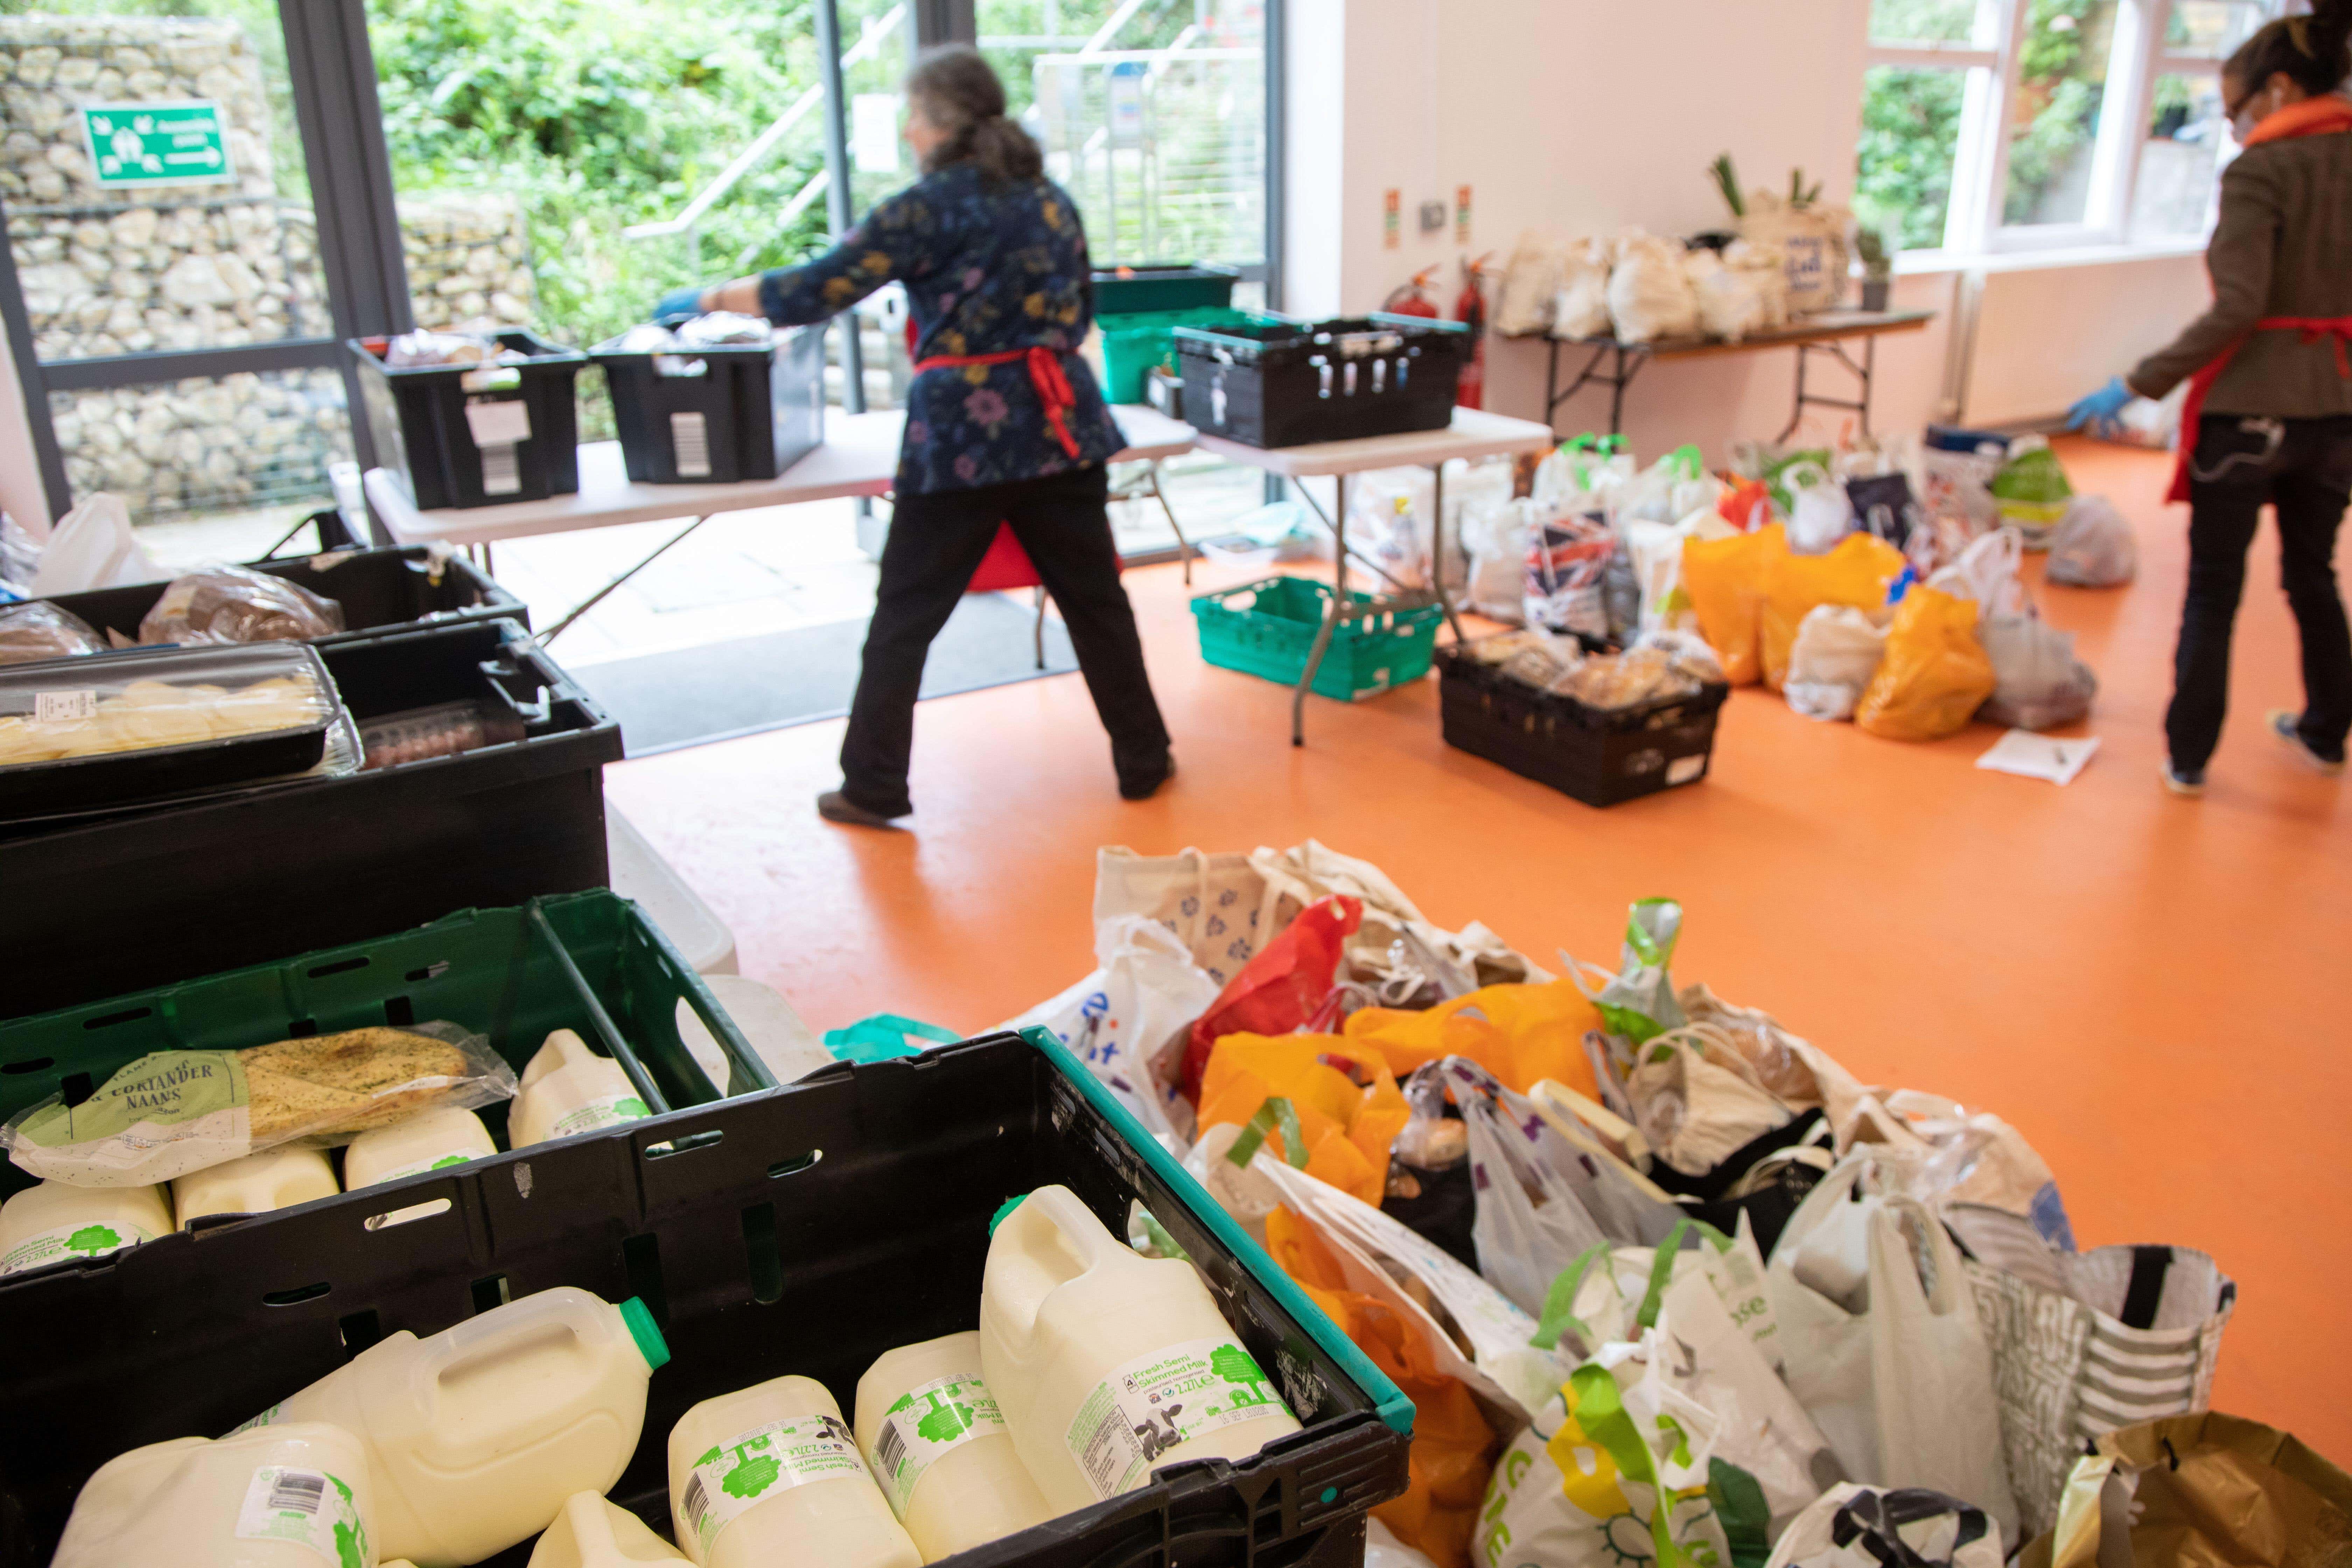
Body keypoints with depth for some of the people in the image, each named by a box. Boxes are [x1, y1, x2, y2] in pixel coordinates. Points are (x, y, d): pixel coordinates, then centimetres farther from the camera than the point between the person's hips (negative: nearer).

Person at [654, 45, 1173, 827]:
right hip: (1058, 421, 5)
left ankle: (873, 787, 11)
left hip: (963, 431, -5)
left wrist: (711, 298, 3)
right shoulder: (1051, 199, 13)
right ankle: (1143, 760, 19)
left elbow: (819, 290, -8)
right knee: (1093, 597, 12)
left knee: (905, 616, 5)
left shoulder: (930, 207, -5)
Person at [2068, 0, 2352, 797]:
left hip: (2248, 408, -6)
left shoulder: (2261, 171, -13)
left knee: (2213, 591, 4)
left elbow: (2237, 308, -22)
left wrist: (2139, 385, -18)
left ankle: (2187, 756, 10)